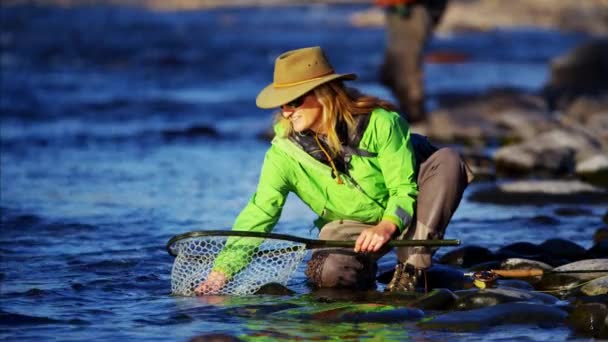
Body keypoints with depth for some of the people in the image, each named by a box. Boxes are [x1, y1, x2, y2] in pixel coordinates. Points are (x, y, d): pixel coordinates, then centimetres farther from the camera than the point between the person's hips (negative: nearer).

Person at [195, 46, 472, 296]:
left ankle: (411, 269, -22)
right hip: (349, 228, 0)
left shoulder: (380, 123, -22)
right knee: (329, 272, -35)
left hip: (403, 216, 0)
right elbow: (259, 212, -18)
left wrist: (387, 226, -39)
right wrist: (222, 270, -28)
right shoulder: (285, 151, -16)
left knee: (447, 160, -27)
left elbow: (403, 190, -18)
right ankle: (365, 272, 5)